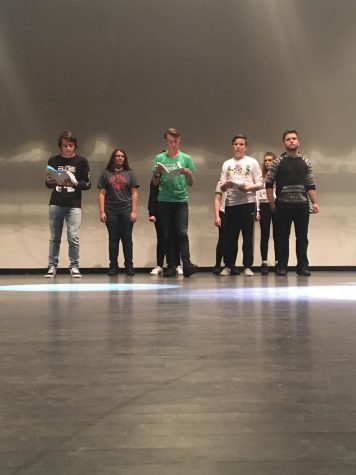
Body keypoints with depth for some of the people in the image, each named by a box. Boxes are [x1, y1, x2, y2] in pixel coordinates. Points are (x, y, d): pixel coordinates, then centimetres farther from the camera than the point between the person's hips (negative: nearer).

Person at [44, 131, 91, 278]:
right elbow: (48, 183, 10)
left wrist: (75, 184, -18)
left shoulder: (81, 161, 2)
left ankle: (74, 267, 2)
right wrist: (50, 182, -13)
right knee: (54, 238, 4)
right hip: (56, 204, 2)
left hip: (74, 205, -2)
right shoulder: (53, 160, 8)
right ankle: (52, 266, 10)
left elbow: (87, 184, 1)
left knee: (73, 237, -7)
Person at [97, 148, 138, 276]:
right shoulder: (106, 174, 8)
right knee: (113, 239, 3)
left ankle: (129, 266, 5)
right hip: (111, 212, 0)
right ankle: (113, 267, 8)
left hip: (126, 211, 0)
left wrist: (134, 211, -3)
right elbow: (102, 194, 5)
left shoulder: (130, 174, 9)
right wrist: (101, 212, -2)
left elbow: (134, 193, 6)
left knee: (127, 239, 1)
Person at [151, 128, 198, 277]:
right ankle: (171, 266, 6)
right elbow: (155, 183, 9)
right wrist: (156, 172, -10)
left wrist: (189, 174, -11)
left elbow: (191, 184, 10)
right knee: (167, 235, 3)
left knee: (182, 233, -10)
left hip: (181, 200, -1)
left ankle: (186, 264, -16)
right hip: (164, 201, 1)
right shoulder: (159, 158, 7)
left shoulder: (186, 158, 8)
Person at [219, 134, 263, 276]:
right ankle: (229, 266, 11)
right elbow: (222, 188, 11)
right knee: (230, 236, 4)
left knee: (247, 236, -2)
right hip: (231, 203, 2)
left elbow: (260, 184, 2)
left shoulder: (252, 162, 7)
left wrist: (249, 188, -17)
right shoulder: (227, 164, 15)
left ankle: (247, 266, 2)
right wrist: (225, 185, -11)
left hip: (247, 202, -2)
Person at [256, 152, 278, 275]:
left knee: (276, 235, 1)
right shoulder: (261, 176, 10)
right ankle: (264, 263, 4)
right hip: (264, 206, 2)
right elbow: (257, 194, 8)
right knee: (265, 235, 2)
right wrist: (257, 210, 1)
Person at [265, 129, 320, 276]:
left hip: (302, 205, 2)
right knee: (282, 237, 2)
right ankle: (281, 266, 9)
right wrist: (272, 203, -4)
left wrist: (314, 203, 0)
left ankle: (302, 266, 11)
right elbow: (269, 184, 2)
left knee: (302, 237, 4)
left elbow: (311, 185, 10)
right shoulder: (278, 162, 3)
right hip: (283, 205, -2)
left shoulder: (305, 162, 10)